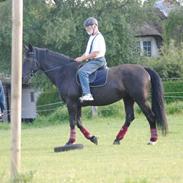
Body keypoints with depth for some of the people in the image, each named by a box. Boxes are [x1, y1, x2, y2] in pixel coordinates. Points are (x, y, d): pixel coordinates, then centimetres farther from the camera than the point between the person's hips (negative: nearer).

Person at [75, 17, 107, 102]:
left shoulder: (98, 37, -12)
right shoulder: (91, 37, 20)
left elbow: (95, 54, -19)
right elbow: (87, 52, 24)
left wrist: (82, 58, -16)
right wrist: (80, 58, 8)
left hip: (97, 61, -11)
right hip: (90, 61, 11)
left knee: (82, 72, -30)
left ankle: (87, 94, -38)